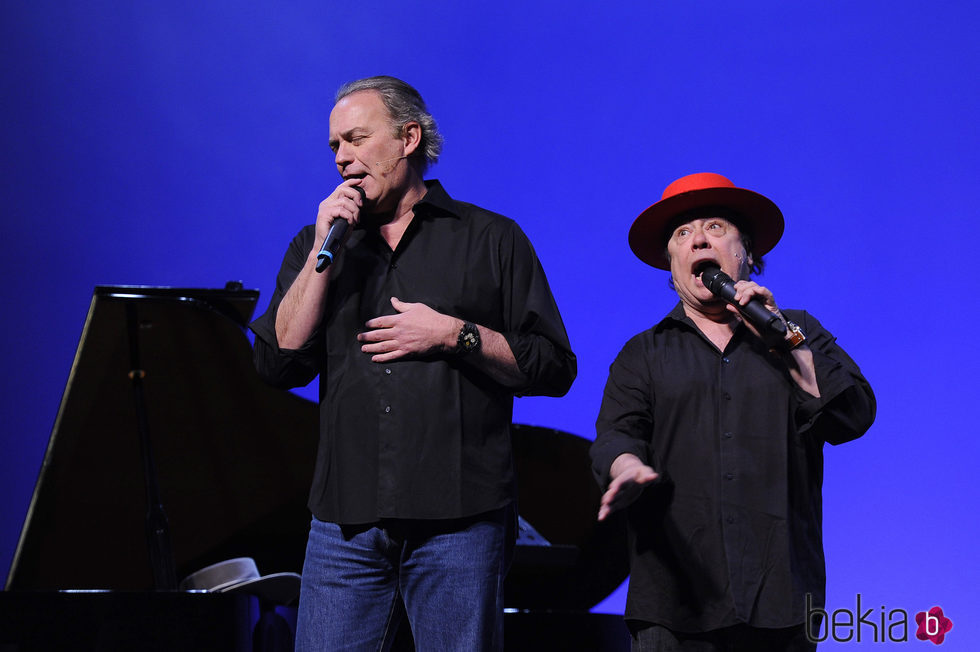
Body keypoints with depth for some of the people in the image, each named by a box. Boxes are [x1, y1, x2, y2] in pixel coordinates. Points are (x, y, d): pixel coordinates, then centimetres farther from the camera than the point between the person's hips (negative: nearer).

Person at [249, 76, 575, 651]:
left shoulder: (491, 238, 9)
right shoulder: (318, 245, 17)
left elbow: (555, 368, 4)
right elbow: (279, 361, 2)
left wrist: (455, 335, -8)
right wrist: (324, 250, -2)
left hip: (459, 518, -2)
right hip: (347, 521, 2)